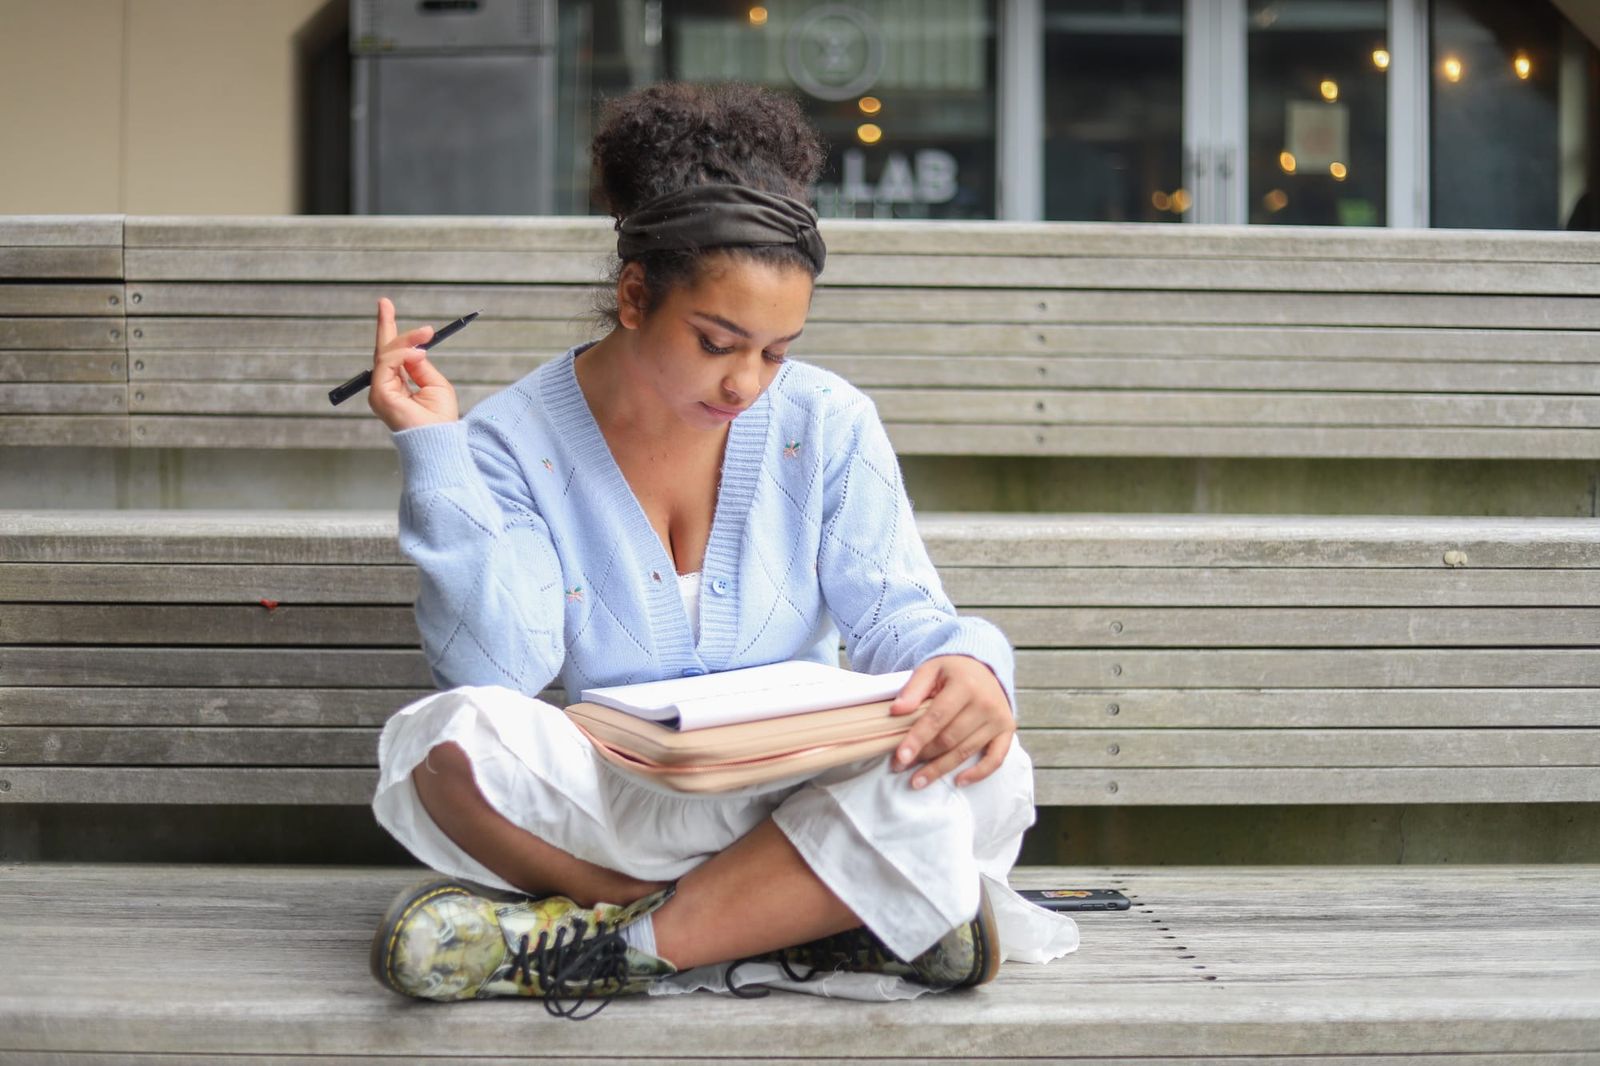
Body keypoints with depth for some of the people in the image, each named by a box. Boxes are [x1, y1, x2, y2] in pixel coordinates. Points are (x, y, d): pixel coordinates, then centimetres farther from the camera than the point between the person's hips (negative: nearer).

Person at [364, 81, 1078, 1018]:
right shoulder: (514, 442, -3)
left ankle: (622, 941, -24)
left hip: (796, 809, 2)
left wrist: (969, 666, -27)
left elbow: (897, 614, -3)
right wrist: (435, 451, -17)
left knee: (980, 781, -29)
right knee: (452, 739, -32)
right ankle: (828, 915, -27)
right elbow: (497, 668, -14)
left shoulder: (827, 425, 3)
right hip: (607, 814, -1)